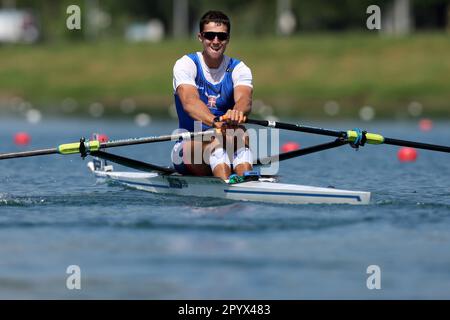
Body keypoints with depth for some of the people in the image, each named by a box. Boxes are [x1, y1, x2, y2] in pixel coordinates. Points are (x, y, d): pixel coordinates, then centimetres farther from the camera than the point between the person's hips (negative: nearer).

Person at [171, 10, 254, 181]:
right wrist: (215, 122, -47)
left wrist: (238, 112, -49)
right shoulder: (186, 65, -6)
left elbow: (244, 99, -22)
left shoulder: (239, 69, 1)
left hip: (229, 154, 2)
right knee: (217, 140, -34)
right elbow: (189, 102, -26)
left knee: (241, 135, -31)